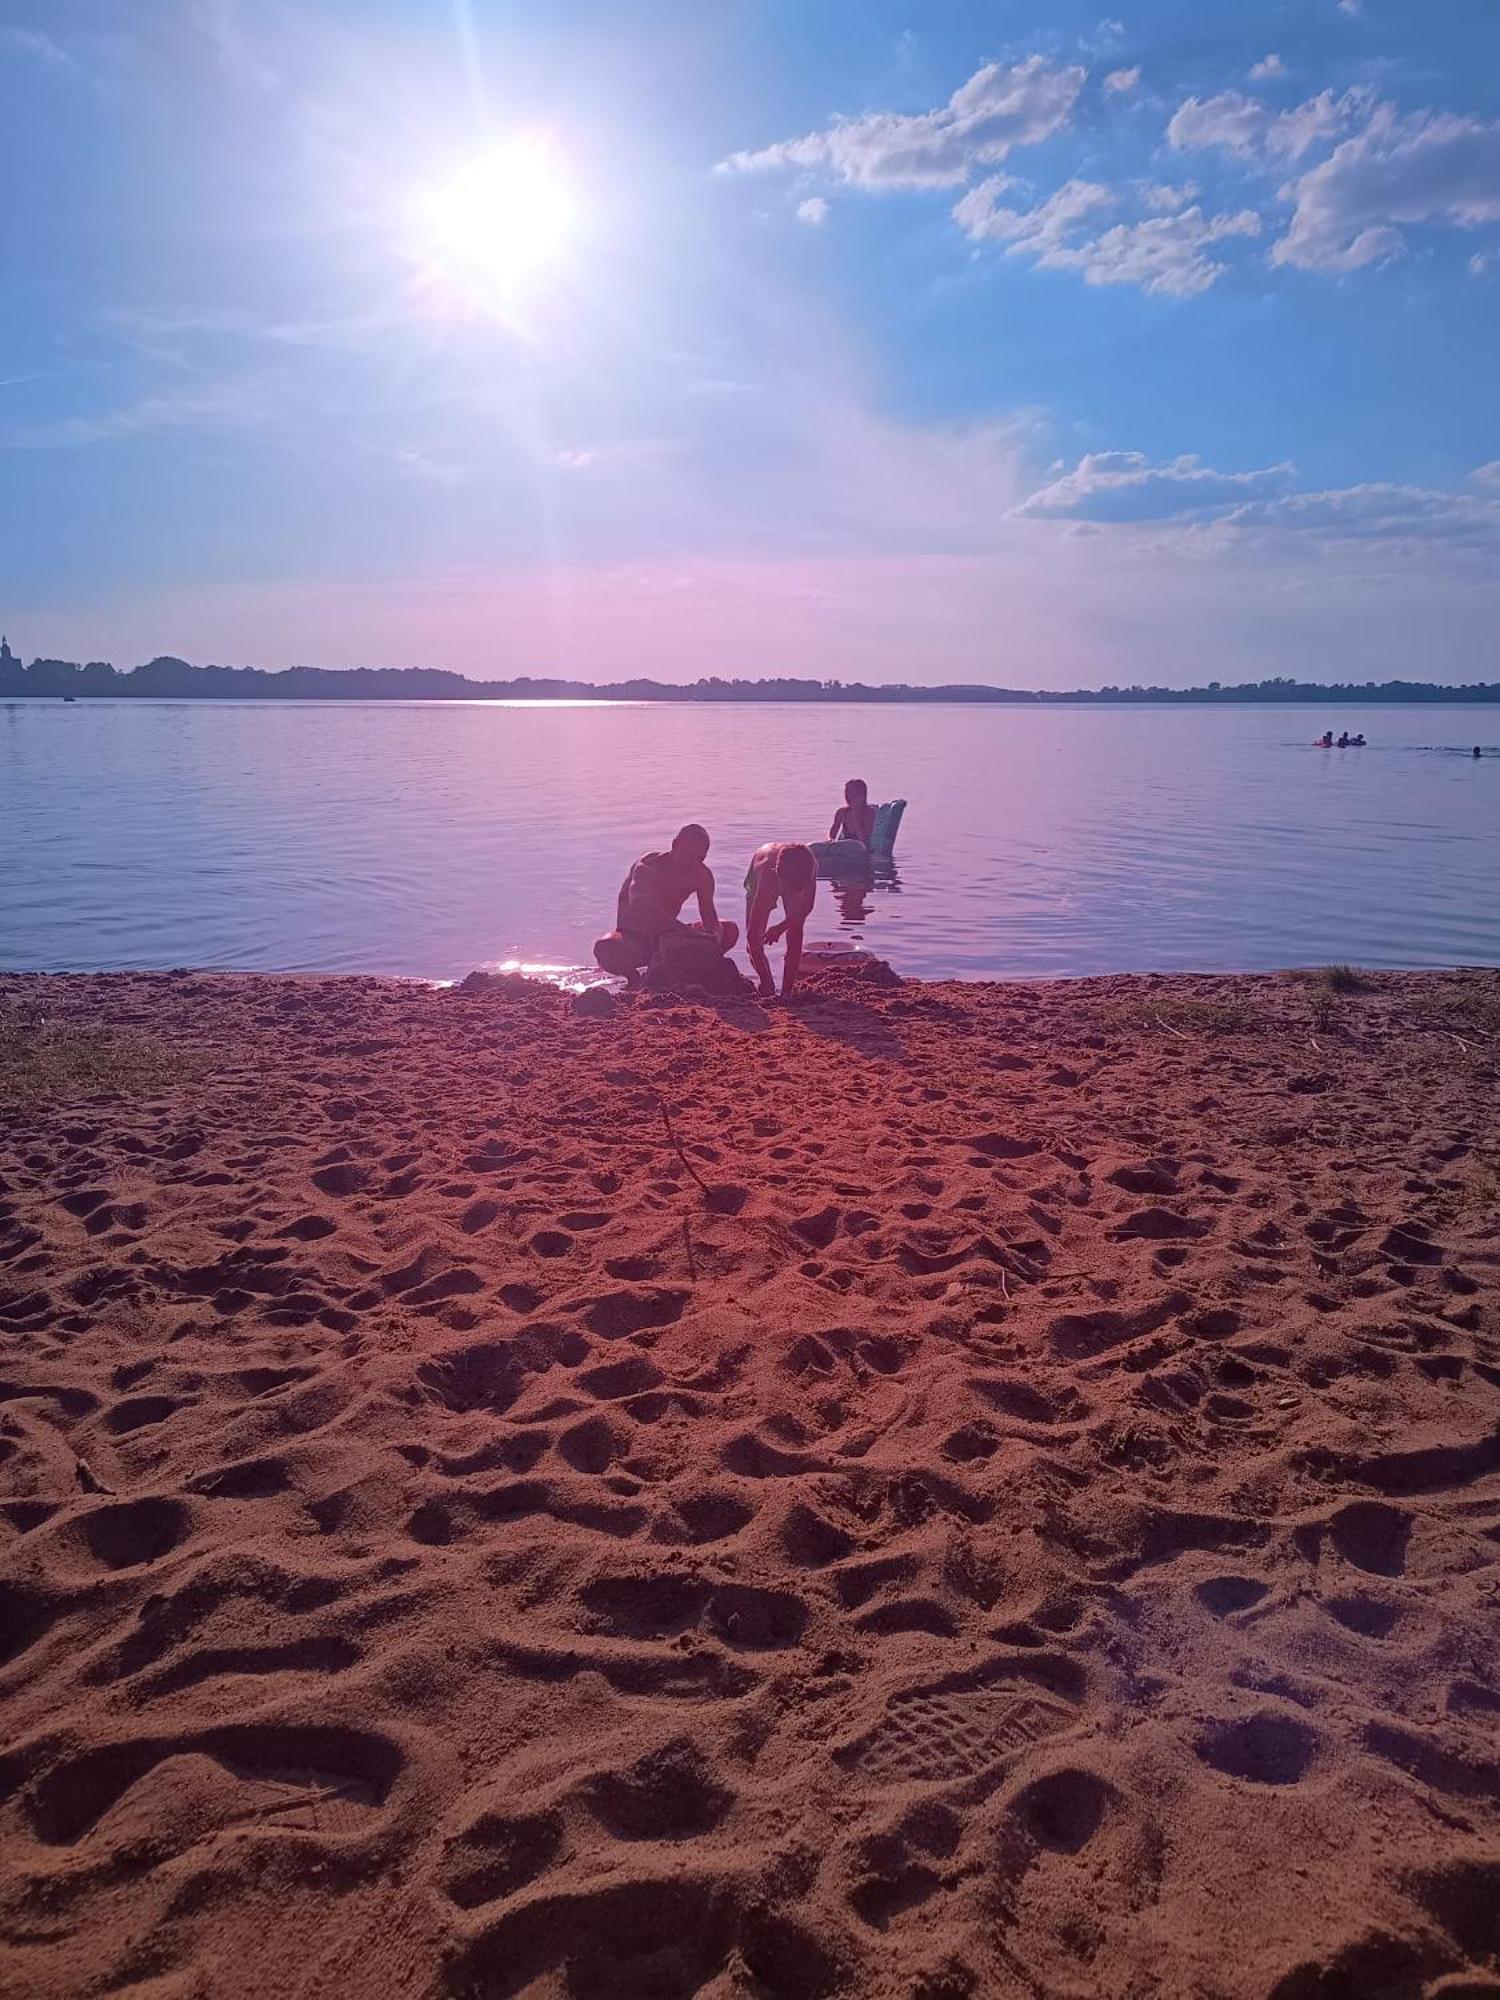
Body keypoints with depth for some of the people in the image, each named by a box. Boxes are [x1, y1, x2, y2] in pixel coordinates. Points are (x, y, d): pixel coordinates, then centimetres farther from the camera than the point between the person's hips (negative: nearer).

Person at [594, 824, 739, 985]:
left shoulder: (701, 875, -5)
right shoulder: (648, 867, -23)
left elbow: (709, 917, -10)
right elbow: (640, 906, -43)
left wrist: (715, 931, -36)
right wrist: (685, 929, -55)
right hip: (634, 936, -5)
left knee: (730, 931, -9)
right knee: (604, 948, -40)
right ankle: (633, 977, -7)